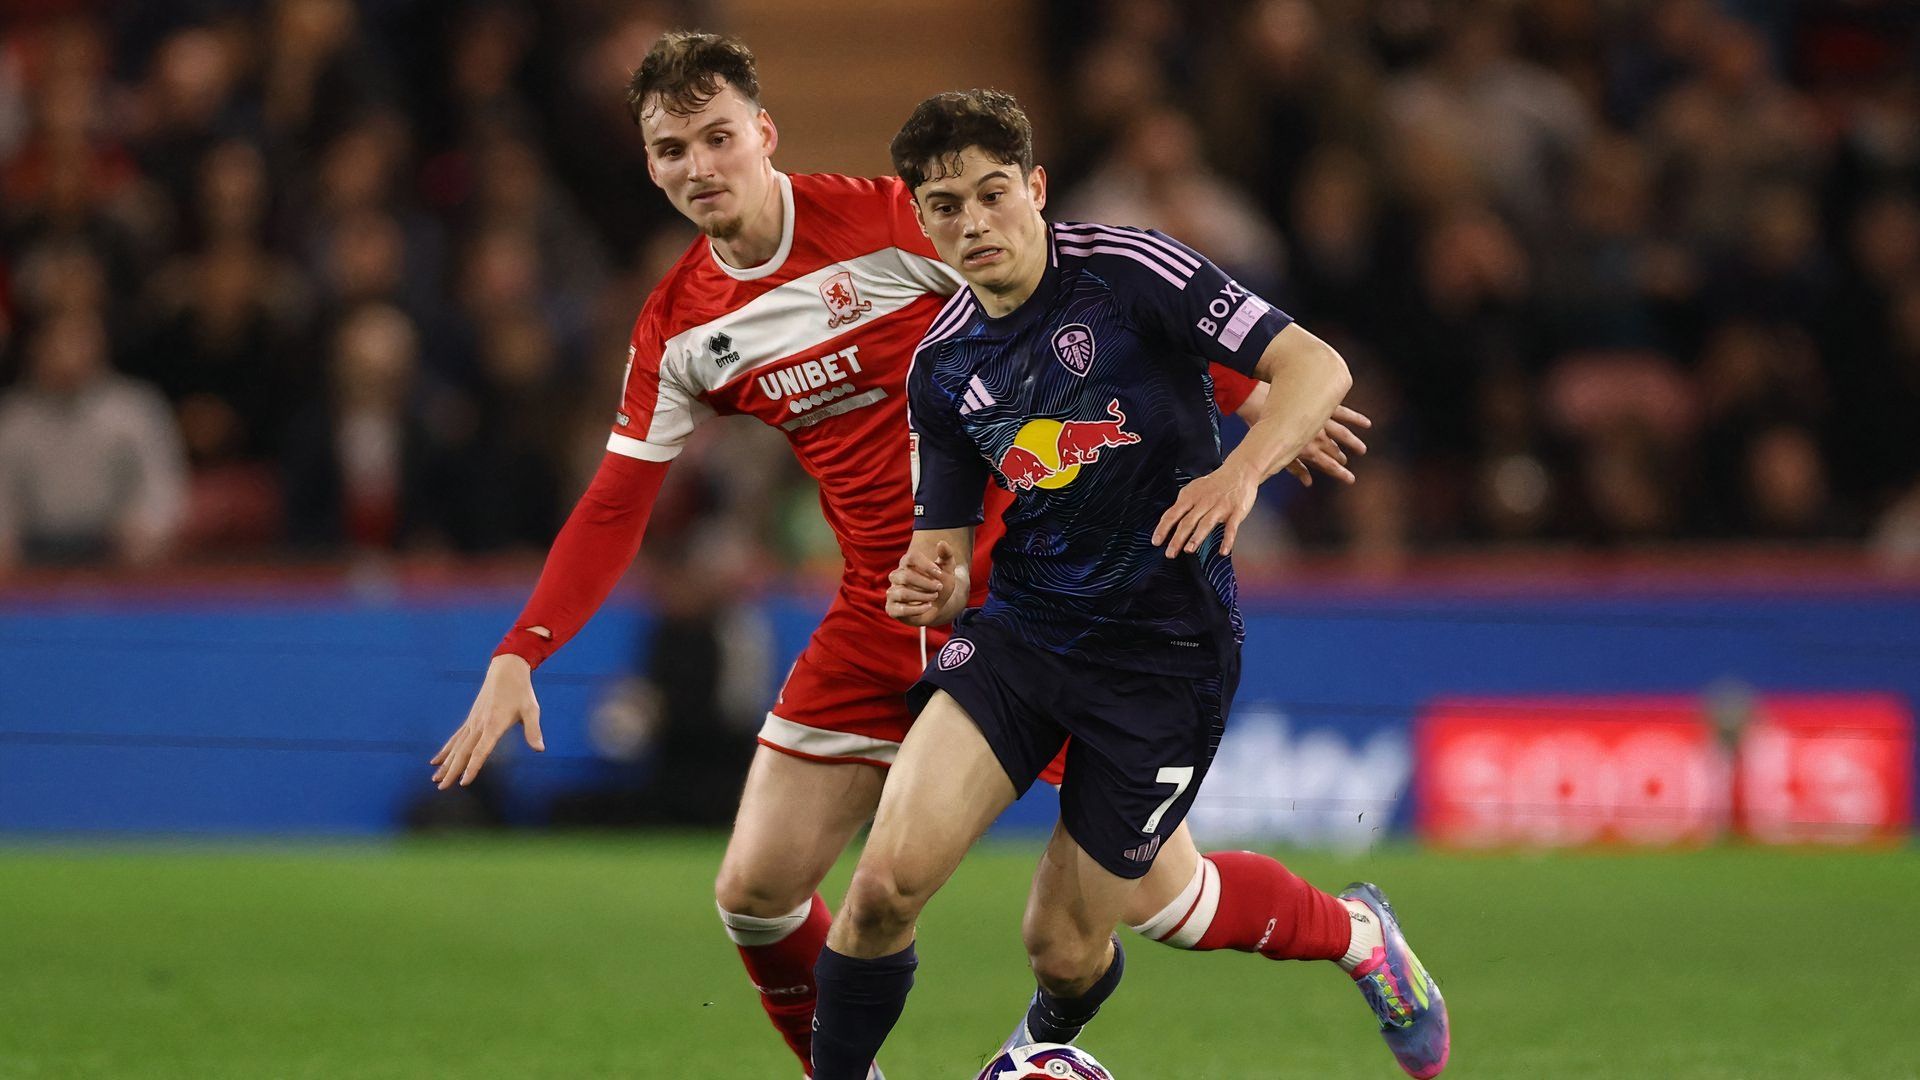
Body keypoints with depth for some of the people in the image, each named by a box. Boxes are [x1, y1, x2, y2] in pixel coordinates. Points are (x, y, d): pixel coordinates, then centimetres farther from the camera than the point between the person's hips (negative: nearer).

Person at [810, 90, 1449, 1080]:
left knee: (1061, 943, 0)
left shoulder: (1130, 273, -11)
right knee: (888, 877, -17)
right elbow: (947, 545, 12)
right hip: (1020, 629, 4)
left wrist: (1241, 469, -32)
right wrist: (929, 589, -13)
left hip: (1165, 652, -4)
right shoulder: (941, 367, 5)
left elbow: (1316, 366, -14)